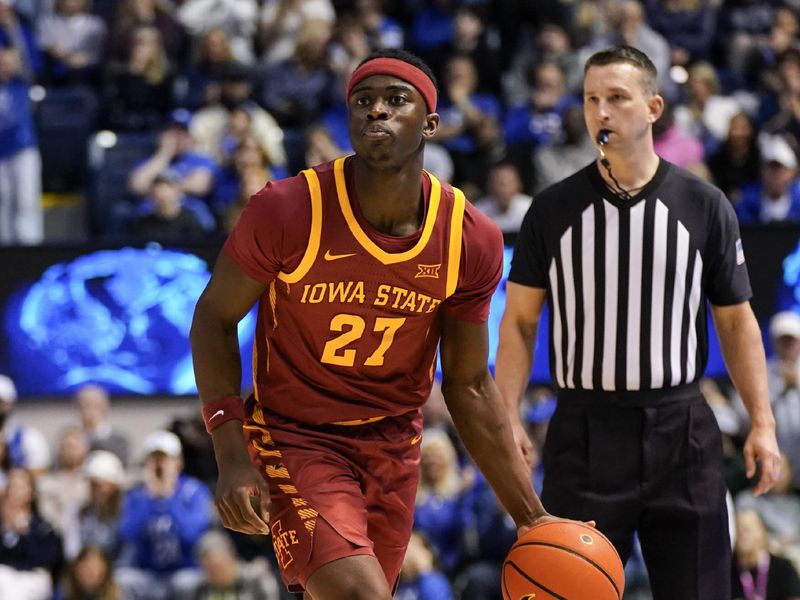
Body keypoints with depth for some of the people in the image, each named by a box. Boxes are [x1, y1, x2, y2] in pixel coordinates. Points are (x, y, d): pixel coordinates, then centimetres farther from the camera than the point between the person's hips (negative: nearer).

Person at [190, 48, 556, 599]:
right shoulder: (287, 211, -19)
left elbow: (469, 386, 2)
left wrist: (531, 516, 0)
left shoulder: (471, 241, -9)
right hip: (295, 440, -4)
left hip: (394, 449, 4)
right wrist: (232, 456, -16)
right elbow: (215, 319, -6)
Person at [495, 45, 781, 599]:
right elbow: (521, 320, 5)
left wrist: (762, 422, -1)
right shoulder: (553, 210, 3)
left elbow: (736, 320, 7)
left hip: (681, 427, 0)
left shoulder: (705, 205, 3)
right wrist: (507, 414, -7)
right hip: (584, 431, 0)